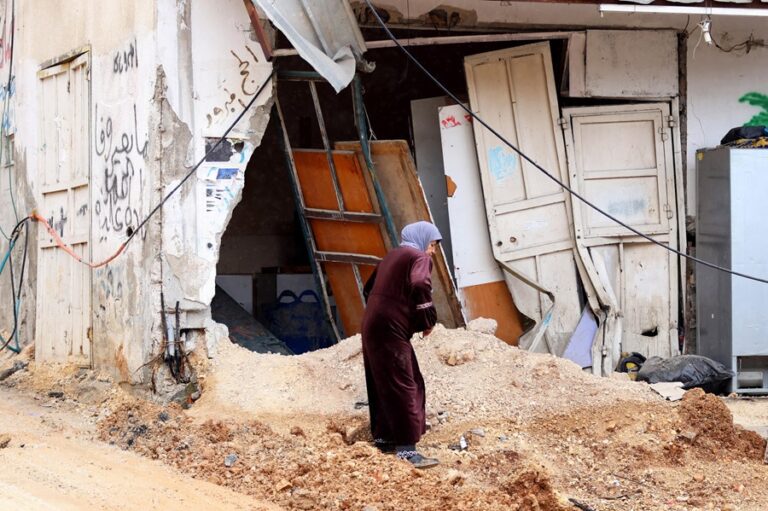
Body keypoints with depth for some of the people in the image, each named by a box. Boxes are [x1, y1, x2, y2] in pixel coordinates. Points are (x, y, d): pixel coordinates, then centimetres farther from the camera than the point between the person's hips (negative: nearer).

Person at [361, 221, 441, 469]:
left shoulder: (392, 256, 21)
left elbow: (368, 288, 27)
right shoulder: (419, 257, -5)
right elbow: (420, 285, -25)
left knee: (382, 384, 16)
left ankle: (383, 437, 24)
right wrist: (428, 320, -14)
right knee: (403, 386, -10)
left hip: (373, 326, 9)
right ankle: (406, 447, -14)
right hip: (391, 330, -9)